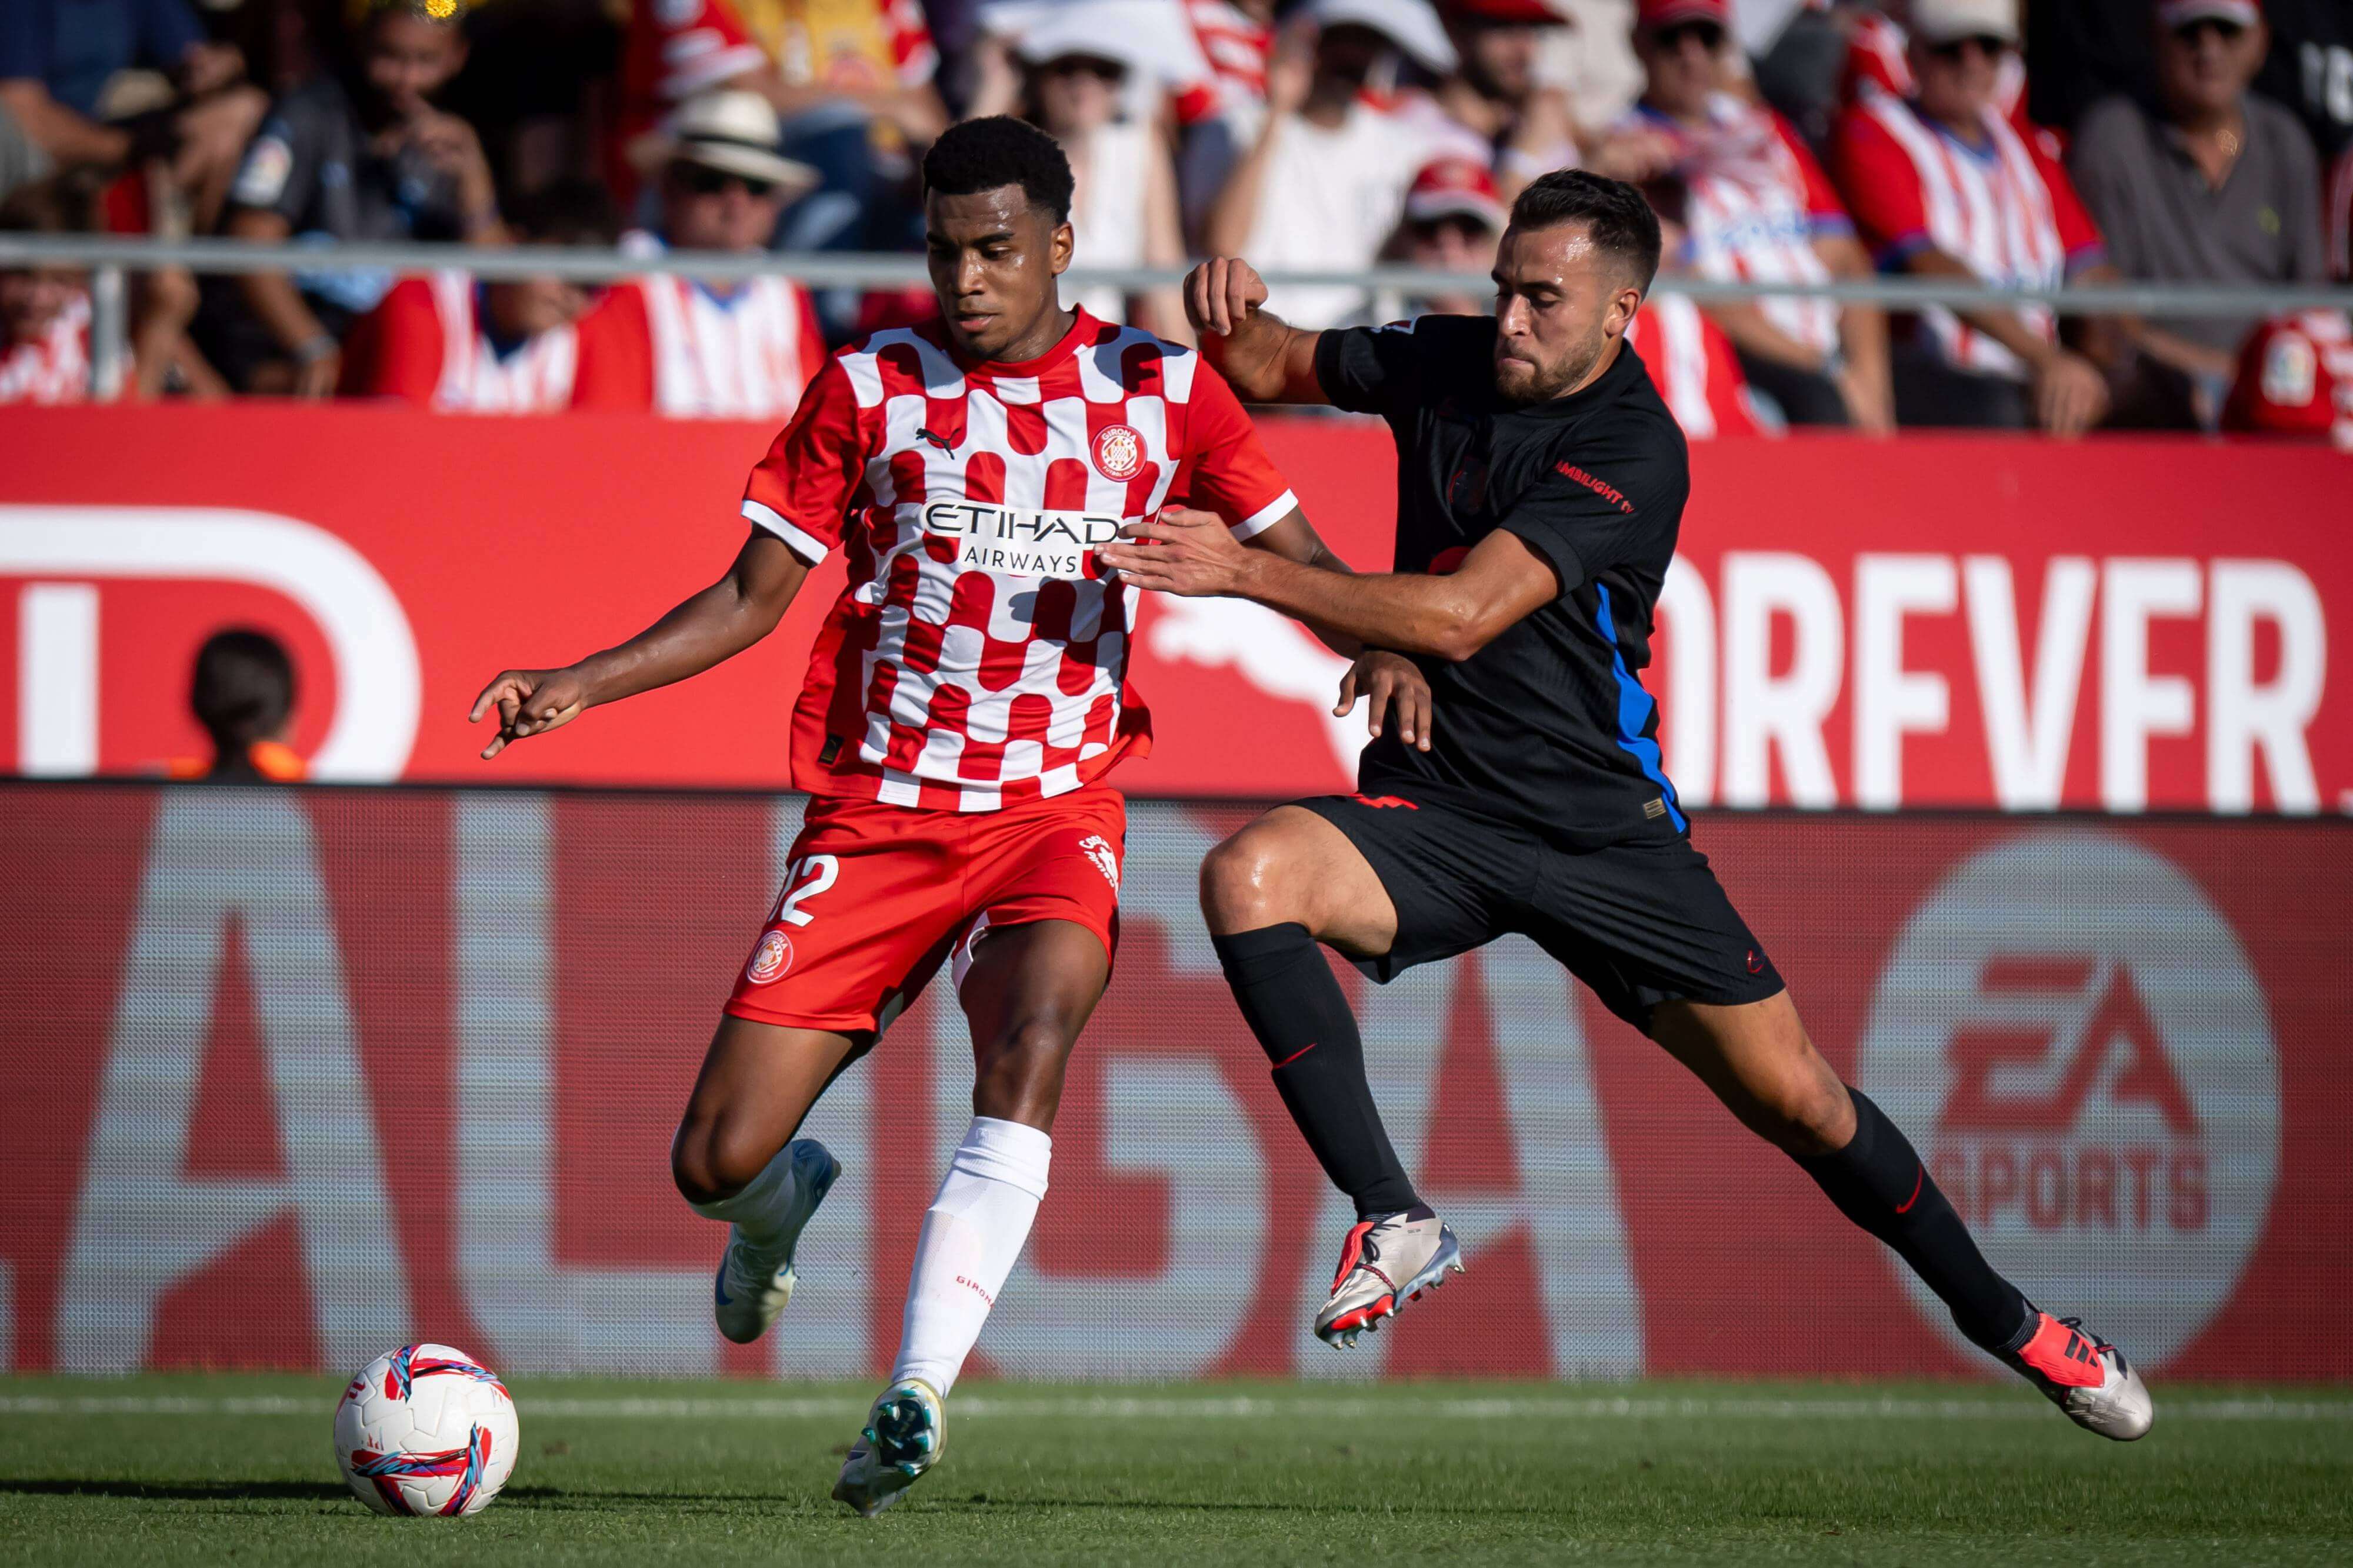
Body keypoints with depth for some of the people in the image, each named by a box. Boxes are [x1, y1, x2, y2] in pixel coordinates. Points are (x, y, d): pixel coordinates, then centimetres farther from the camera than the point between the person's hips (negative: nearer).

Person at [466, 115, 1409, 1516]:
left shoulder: (1158, 389, 3)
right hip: (876, 813, 1)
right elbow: (754, 596, 7)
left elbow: (1298, 556, 7)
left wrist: (1380, 643, -15)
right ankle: (786, 1200, 34)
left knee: (1034, 1033, -34)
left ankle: (918, 1397, -32)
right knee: (715, 1164, -7)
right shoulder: (873, 386, 2)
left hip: (1057, 808, -1)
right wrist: (580, 687, -4)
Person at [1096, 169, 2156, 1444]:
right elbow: (1268, 366, 15)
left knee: (1794, 1099, 0)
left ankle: (2000, 1317, 25)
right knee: (1248, 877, -28)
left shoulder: (1633, 452, -19)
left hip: (1599, 827, -4)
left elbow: (1460, 615, -29)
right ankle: (1393, 1221, -24)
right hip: (1431, 811, 4)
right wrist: (1226, 304, -10)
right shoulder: (1450, 363, 0)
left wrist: (1245, 572, -34)